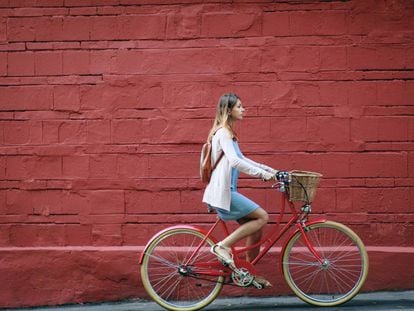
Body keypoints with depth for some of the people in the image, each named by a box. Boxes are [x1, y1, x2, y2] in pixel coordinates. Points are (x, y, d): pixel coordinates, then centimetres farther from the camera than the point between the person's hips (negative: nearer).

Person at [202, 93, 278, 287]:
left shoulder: (228, 133, 18)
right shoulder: (223, 132, -13)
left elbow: (241, 159, 26)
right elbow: (234, 161, -27)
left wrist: (270, 170, 19)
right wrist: (263, 173, -26)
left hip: (227, 192, 10)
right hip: (222, 193, -10)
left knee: (256, 229, 10)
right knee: (262, 217, -13)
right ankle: (223, 246, -10)